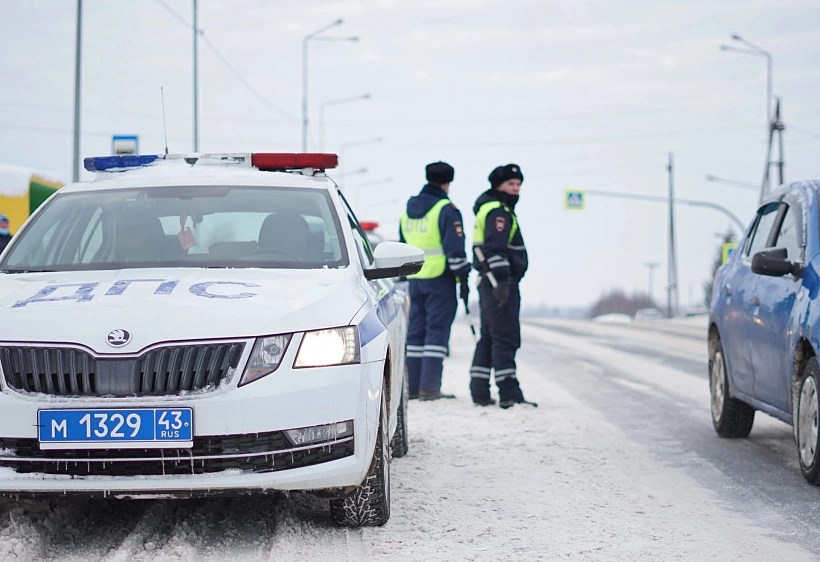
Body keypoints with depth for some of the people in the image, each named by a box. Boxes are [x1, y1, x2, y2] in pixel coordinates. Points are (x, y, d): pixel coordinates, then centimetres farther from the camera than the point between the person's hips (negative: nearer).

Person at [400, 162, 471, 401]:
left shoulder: (408, 210, 14)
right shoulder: (446, 210, -10)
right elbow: (455, 248, -14)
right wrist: (463, 279, -8)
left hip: (415, 280, 7)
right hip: (440, 279, -7)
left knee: (416, 330, 10)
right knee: (437, 330, -6)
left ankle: (413, 386, 11)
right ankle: (429, 387, -10)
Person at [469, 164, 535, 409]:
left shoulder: (491, 209, 22)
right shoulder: (498, 211, -12)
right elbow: (495, 248, -22)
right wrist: (501, 280, -27)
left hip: (490, 281, 11)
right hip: (499, 280, -11)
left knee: (489, 336, 14)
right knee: (505, 337, -12)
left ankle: (479, 391, 17)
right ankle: (508, 393, -16)